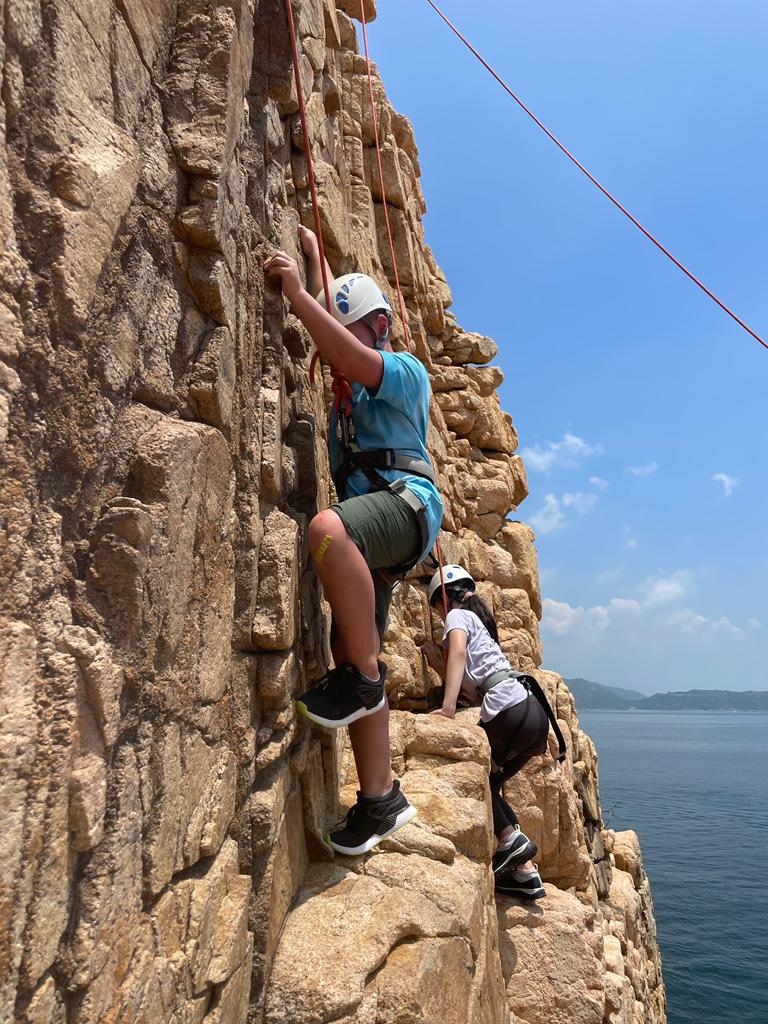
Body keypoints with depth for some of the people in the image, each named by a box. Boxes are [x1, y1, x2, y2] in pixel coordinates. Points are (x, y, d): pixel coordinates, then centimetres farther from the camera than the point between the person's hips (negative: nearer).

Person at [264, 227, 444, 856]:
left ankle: (364, 675, -28)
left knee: (329, 528, -41)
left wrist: (298, 293, -14)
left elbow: (351, 357, -13)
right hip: (370, 524, 9)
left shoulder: (404, 368, 7)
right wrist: (315, 257, 44)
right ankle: (381, 798, 7)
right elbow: (328, 323, 41)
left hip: (405, 500, -8)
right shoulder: (354, 380, 31)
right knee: (354, 659, 1)